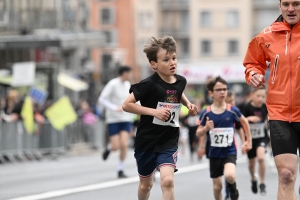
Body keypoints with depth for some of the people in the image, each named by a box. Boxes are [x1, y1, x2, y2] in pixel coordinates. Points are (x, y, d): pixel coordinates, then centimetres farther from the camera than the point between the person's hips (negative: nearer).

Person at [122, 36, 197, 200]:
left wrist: (188, 104, 5)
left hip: (169, 141, 2)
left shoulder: (180, 81, -2)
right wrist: (154, 111, -23)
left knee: (167, 180, -20)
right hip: (147, 141, -2)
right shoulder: (149, 84, -18)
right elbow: (126, 105, -16)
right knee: (146, 185, 16)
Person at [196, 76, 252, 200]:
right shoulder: (206, 113, -8)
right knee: (217, 186, 8)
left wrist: (249, 141, 15)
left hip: (229, 151, -1)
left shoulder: (232, 110, -8)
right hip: (214, 153, 1)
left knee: (229, 176, -27)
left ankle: (233, 188, 8)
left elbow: (244, 122, 12)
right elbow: (198, 134, 0)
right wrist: (206, 128, -21)